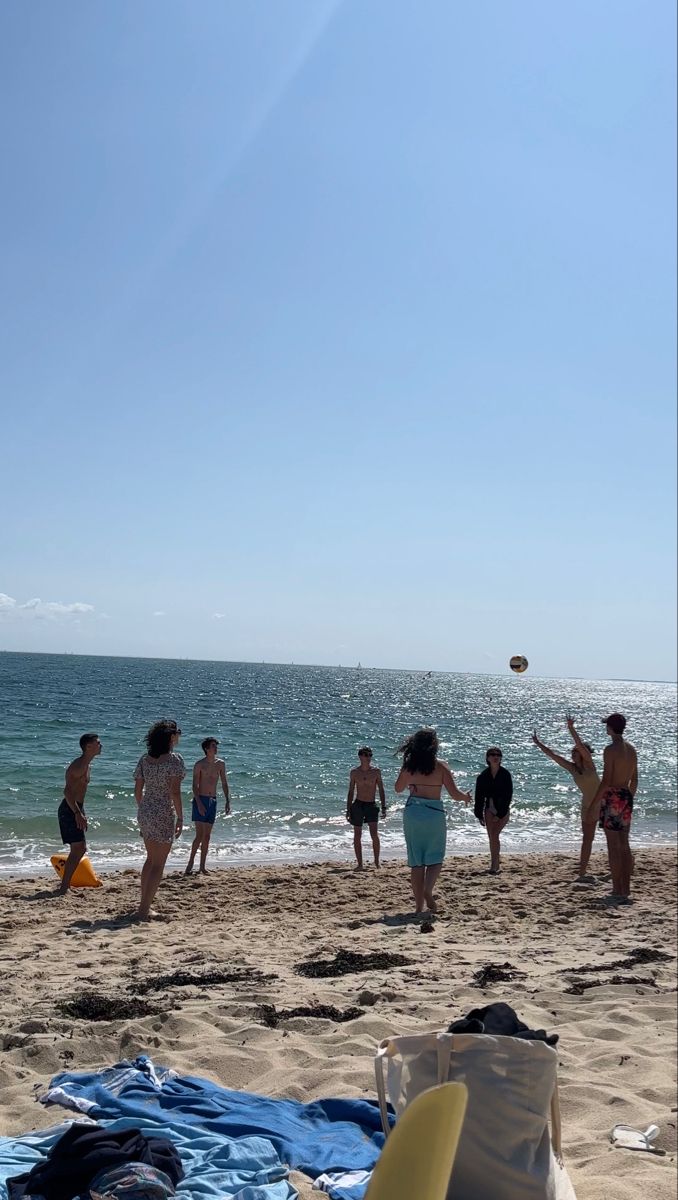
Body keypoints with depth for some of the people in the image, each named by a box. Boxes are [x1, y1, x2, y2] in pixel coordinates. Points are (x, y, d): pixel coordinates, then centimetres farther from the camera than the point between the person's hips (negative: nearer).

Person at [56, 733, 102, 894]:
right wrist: (77, 813, -28)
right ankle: (63, 889, -10)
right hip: (69, 809, -10)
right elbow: (67, 791, -25)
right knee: (77, 848, -13)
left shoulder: (87, 766, 15)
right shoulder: (79, 765, -17)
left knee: (81, 848, 15)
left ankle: (65, 885, 23)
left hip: (76, 808, 10)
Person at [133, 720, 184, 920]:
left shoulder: (144, 759, 5)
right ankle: (144, 910, 0)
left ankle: (145, 904, 28)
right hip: (164, 814, -7)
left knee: (151, 859, 21)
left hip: (145, 812, 7)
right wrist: (180, 817, -12)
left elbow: (138, 790, 8)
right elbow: (174, 792, -18)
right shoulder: (174, 759, -14)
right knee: (158, 864, 2)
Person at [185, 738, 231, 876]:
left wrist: (228, 801, 1)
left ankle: (202, 866, 11)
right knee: (199, 835, -11)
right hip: (200, 799, -5)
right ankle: (190, 864, -4)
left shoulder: (220, 764, 7)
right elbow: (195, 786, -10)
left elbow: (224, 784, 11)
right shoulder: (199, 764, -7)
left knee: (207, 836, 6)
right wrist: (199, 803, -20)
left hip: (212, 801, 5)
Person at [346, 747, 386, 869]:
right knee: (357, 836, 4)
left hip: (371, 805, -1)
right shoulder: (354, 772, 2)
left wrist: (383, 808, -4)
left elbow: (381, 790, 3)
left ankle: (377, 861, 2)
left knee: (374, 835, -13)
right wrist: (348, 810, 5)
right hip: (358, 805, 1)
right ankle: (359, 864, 12)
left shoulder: (376, 771, 0)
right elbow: (351, 792, 8)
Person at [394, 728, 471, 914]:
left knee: (416, 861, 11)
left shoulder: (409, 766, 0)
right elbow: (455, 794, -7)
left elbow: (398, 788, 14)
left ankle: (419, 904, 12)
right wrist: (466, 797, 13)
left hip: (412, 813, 3)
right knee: (435, 858, 10)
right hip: (434, 814, -2)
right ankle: (427, 891, -15)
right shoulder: (440, 766, -8)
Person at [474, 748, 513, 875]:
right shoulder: (483, 776, 0)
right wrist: (480, 815, 3)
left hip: (503, 809, -3)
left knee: (494, 835, -14)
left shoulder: (505, 774, -8)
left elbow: (508, 795, -8)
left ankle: (494, 865, -9)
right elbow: (479, 796, 5)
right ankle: (495, 865, 10)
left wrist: (500, 814, -11)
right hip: (489, 809, 3)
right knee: (492, 836, 1)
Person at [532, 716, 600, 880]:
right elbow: (553, 755, -2)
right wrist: (538, 744, -5)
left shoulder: (589, 763, -14)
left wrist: (571, 729, -39)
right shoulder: (571, 767, -2)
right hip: (588, 804, 4)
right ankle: (582, 873, 6)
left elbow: (581, 746, -30)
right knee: (587, 839, 5)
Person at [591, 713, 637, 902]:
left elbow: (606, 780, -18)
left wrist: (594, 805, -14)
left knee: (614, 847, -3)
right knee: (624, 846, 12)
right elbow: (634, 780, 16)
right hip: (626, 797, 8)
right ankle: (625, 890, 16)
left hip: (612, 798, -8)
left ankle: (617, 892, -2)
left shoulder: (610, 750, -14)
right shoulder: (632, 749, 11)